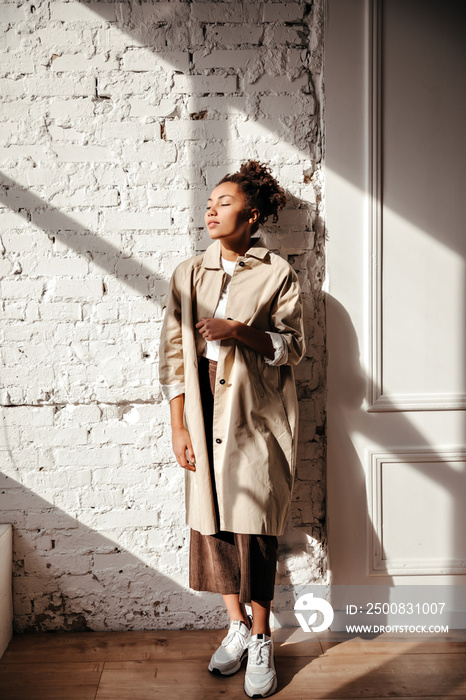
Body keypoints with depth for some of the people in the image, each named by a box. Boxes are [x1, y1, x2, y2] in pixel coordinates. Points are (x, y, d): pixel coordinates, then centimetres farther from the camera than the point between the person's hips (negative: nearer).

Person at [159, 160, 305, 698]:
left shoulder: (277, 273, -1)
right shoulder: (188, 274, 8)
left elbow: (293, 346, -3)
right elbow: (173, 351, 6)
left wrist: (238, 330, -19)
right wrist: (178, 426, 1)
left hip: (257, 417, -3)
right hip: (204, 414, 3)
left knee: (254, 527, -3)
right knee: (211, 522, 7)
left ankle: (261, 641, 15)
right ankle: (237, 626, 27)